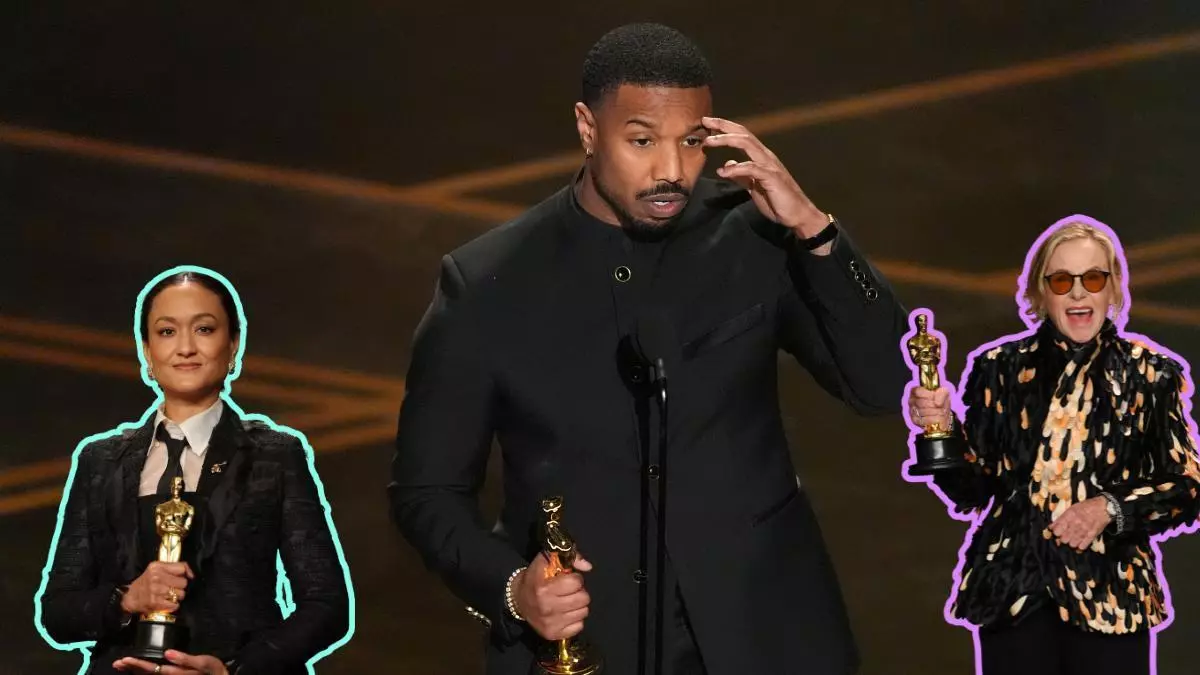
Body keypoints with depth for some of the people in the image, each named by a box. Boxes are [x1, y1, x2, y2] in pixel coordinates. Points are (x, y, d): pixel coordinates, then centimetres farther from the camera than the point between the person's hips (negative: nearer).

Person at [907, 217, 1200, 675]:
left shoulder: (1152, 374, 1)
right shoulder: (999, 367, 4)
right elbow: (971, 492, 5)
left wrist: (1110, 509, -14)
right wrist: (942, 427, -11)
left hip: (1110, 596, -1)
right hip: (1013, 591, 1)